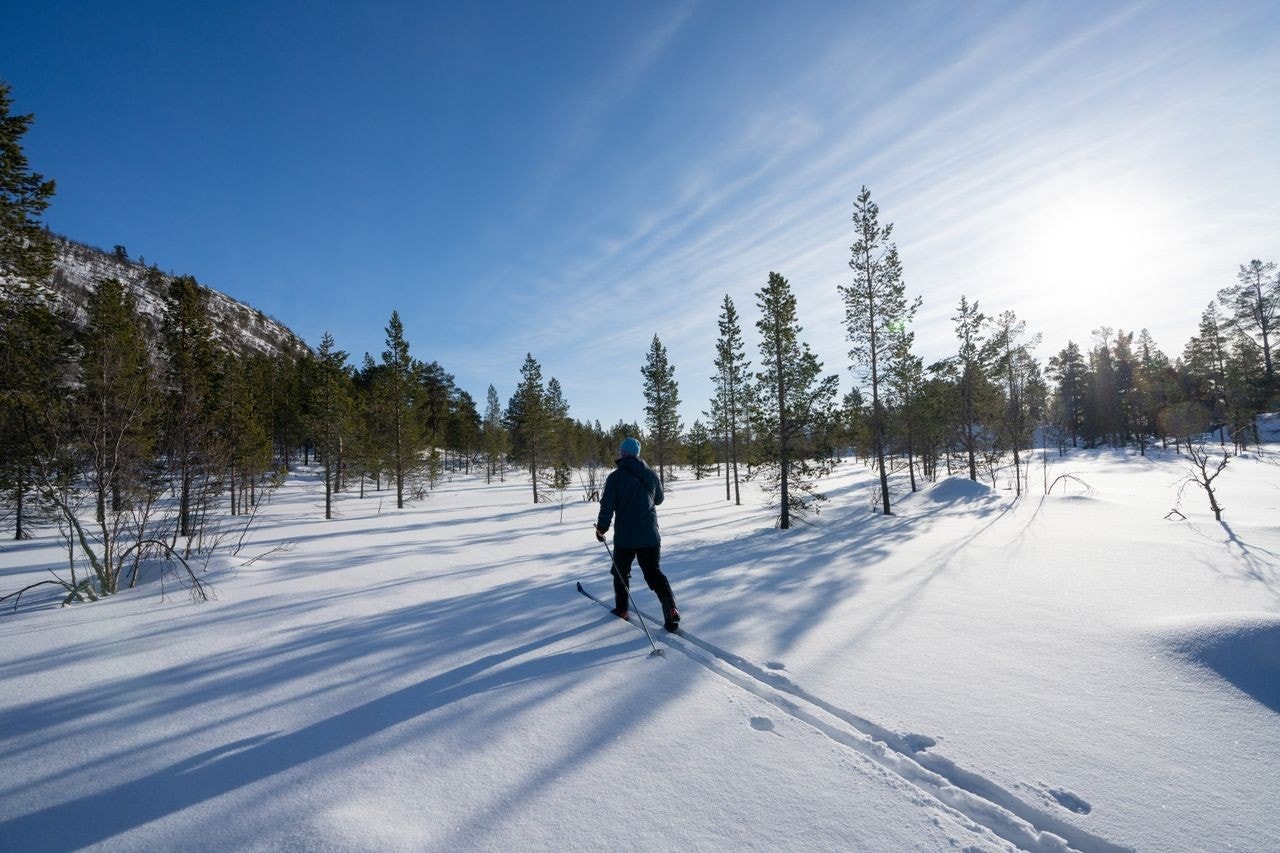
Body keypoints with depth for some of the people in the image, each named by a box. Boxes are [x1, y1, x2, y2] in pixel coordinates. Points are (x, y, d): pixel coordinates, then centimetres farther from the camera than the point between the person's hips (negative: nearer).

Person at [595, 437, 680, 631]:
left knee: (621, 571, 19)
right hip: (650, 535, 3)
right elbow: (659, 499, 15)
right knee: (654, 573, 9)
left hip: (625, 537, -3)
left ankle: (621, 609, 29)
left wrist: (601, 528, 2)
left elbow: (607, 506, -12)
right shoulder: (651, 474, 1)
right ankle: (671, 611, -5)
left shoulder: (615, 476, -11)